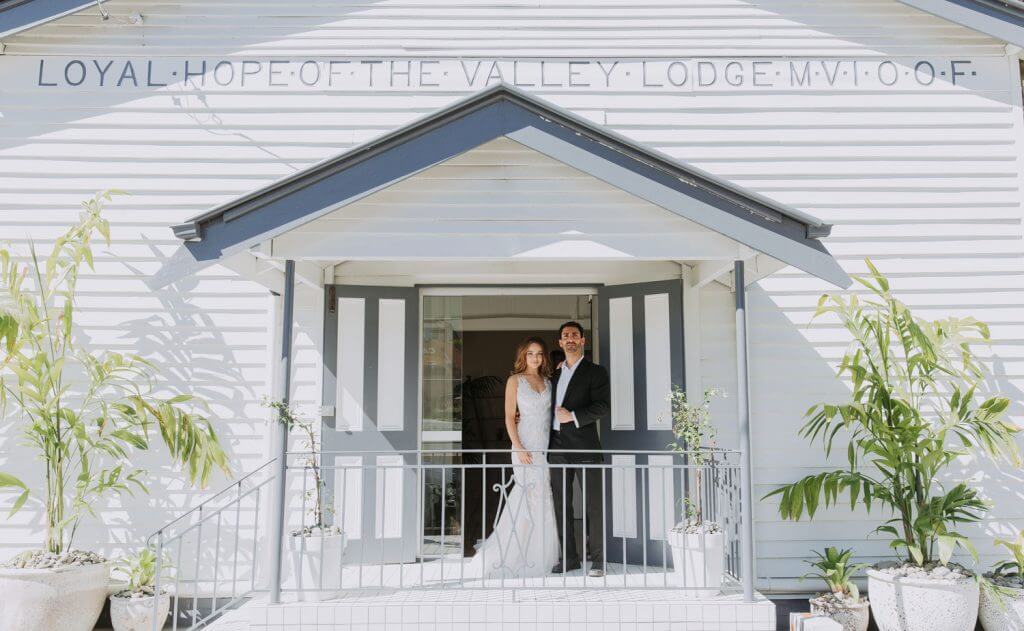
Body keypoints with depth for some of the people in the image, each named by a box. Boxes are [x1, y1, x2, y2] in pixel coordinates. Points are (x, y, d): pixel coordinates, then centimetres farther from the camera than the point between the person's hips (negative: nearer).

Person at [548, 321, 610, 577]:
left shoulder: (595, 372, 1)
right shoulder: (555, 375, 19)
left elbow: (604, 406, -10)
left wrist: (573, 417, -16)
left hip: (585, 448, -5)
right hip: (558, 448, 6)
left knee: (593, 505, -1)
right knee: (561, 505, 7)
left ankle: (597, 558, 8)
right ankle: (569, 557, 15)